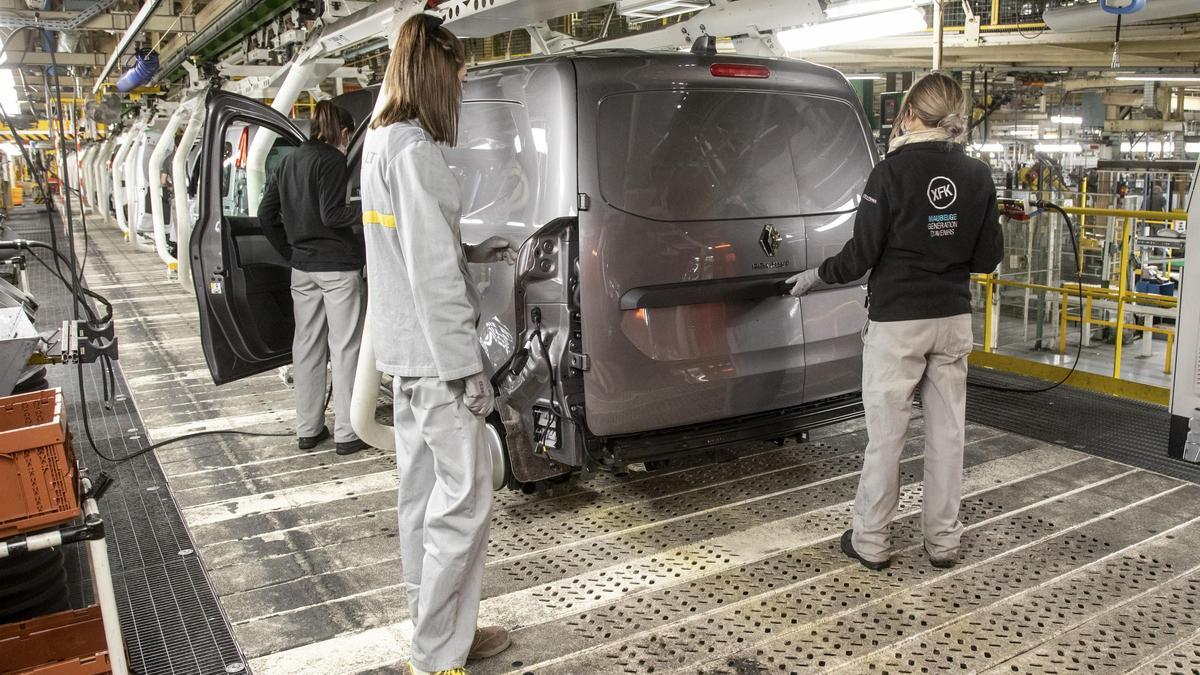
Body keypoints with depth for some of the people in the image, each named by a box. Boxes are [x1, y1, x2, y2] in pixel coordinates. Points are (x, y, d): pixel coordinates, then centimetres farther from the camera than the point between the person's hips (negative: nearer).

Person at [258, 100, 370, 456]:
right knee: (345, 347, -2)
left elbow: (266, 214, 14)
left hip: (302, 268, 7)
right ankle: (346, 433, 1)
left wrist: (290, 252, 18)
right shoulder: (332, 160, -9)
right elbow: (331, 214, -18)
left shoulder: (289, 161, 14)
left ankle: (308, 429, 19)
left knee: (307, 346, 12)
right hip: (336, 266, -7)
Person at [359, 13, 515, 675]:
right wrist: (468, 369, -19)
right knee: (463, 499, -1)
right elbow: (433, 276, -22)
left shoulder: (379, 143, 11)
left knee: (422, 490, 17)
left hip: (403, 349, 10)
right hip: (434, 354, -10)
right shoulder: (417, 153, -18)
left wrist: (471, 252, 19)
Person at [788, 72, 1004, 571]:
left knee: (885, 434, 3)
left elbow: (862, 254, -12)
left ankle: (870, 541, 13)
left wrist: (816, 276, 5)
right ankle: (943, 540, 22)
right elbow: (988, 257, 5)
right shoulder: (978, 176, 1)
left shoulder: (892, 171, -12)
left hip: (897, 320, -4)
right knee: (946, 431, 12)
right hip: (953, 318, 5)